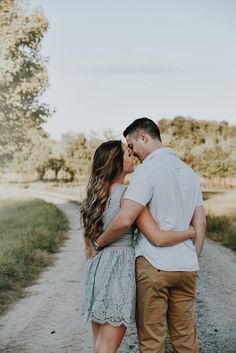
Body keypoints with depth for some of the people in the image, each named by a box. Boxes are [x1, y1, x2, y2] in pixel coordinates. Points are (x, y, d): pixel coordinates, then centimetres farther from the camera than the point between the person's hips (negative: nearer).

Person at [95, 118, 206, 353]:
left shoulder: (148, 169, -11)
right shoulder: (189, 172, 13)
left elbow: (124, 220, -19)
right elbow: (200, 223, 13)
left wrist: (98, 243, -4)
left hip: (154, 264, -7)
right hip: (187, 267, 7)